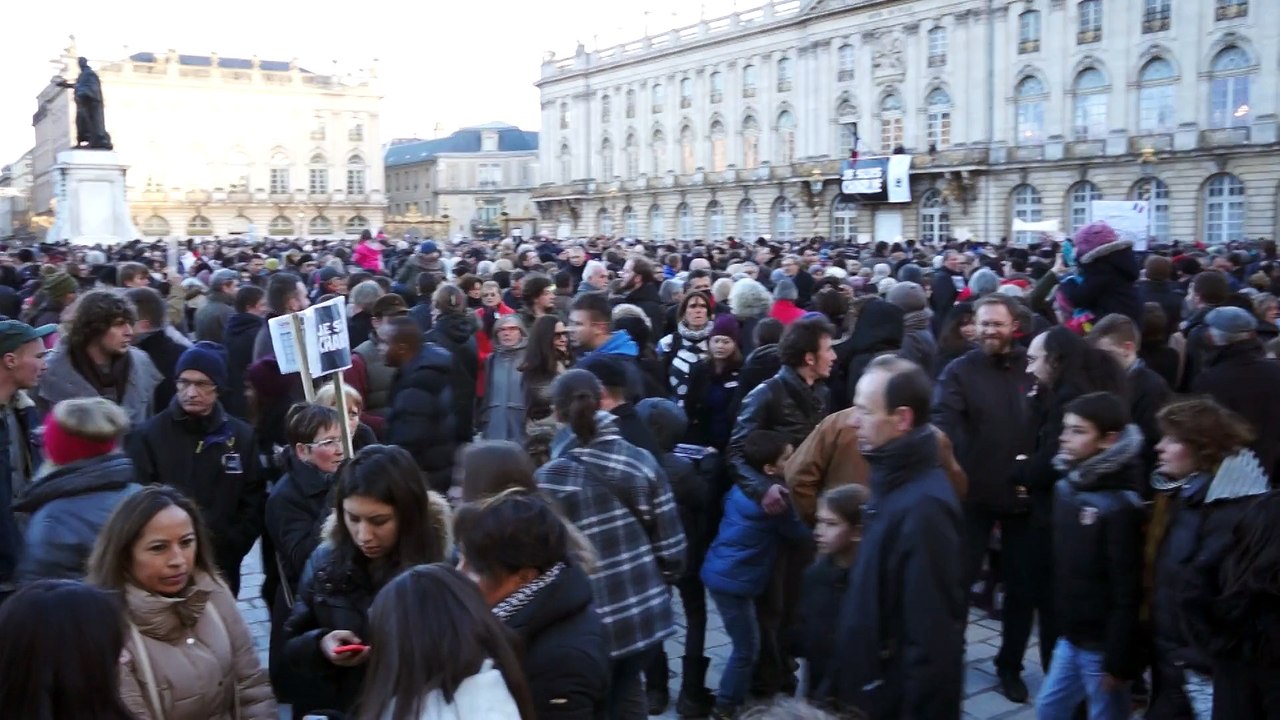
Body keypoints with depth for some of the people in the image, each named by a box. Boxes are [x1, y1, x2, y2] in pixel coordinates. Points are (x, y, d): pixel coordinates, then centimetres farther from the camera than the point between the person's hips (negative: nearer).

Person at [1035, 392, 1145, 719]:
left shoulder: (1120, 505, -21)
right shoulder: (1065, 487, 3)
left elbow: (1128, 590, -20)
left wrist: (1118, 658, -18)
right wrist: (1060, 622, 15)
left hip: (1103, 642, -8)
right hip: (1071, 635, 8)